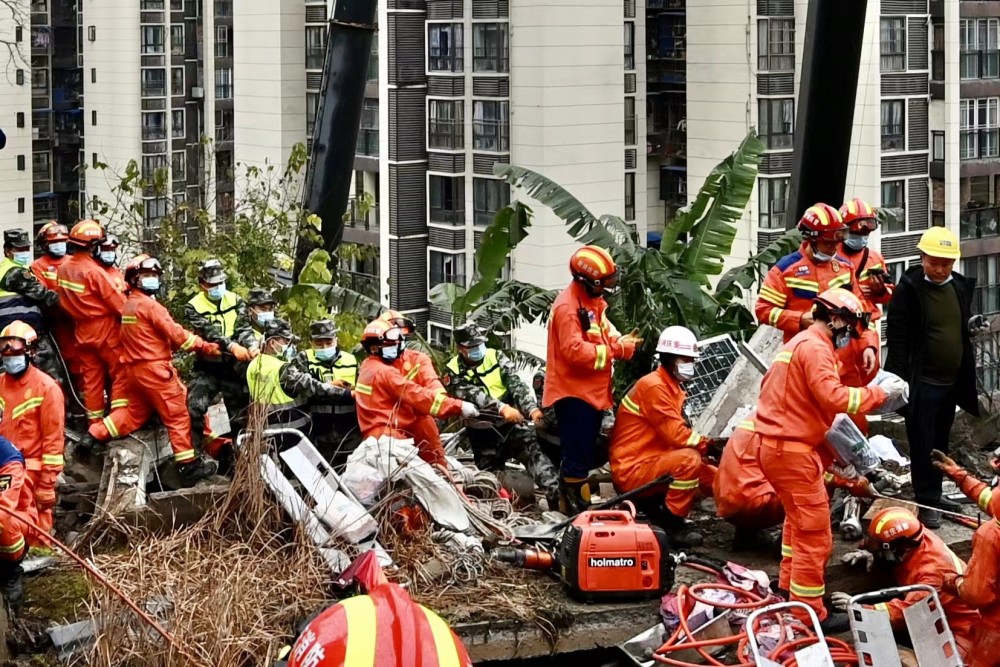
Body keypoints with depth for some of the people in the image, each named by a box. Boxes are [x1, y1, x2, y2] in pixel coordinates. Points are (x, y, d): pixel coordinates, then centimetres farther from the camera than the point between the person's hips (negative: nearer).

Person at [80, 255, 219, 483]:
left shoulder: (128, 305, 14)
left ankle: (96, 433, 17)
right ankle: (189, 464, -2)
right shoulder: (149, 305, -14)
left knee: (135, 413, 20)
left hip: (134, 368, 9)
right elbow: (175, 333, -17)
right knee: (177, 415, -3)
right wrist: (207, 347, -13)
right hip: (154, 368, -9)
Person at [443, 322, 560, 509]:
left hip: (512, 424, -1)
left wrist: (531, 408, -30)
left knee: (533, 452, -20)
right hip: (483, 432, 1)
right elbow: (472, 394, -21)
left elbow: (516, 383, -10)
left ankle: (555, 496, -30)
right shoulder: (454, 371, -3)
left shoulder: (496, 357, 3)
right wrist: (502, 408, -39)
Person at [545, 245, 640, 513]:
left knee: (586, 453, 18)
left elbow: (603, 334, 18)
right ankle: (574, 508, -2)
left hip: (592, 390, 10)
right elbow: (575, 350, -26)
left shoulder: (593, 301, 12)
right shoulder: (568, 307, -21)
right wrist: (616, 350, -21)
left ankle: (581, 504, 28)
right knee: (577, 455, -7)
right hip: (573, 392, -10)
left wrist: (621, 342, -3)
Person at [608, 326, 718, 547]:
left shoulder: (673, 388, 15)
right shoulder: (653, 386, -17)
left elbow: (678, 434, 8)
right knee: (689, 459, -32)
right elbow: (676, 435, -23)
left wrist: (709, 445, -7)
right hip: (631, 469, -9)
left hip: (654, 460, 9)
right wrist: (709, 445, -16)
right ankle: (672, 524, -21)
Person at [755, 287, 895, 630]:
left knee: (798, 519, 29)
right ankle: (810, 612, -3)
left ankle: (789, 588, 39)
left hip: (773, 444, 11)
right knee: (814, 535, -6)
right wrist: (880, 394, -22)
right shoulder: (815, 348, -16)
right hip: (792, 451, -11)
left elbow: (770, 385, 20)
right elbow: (833, 396, -29)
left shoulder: (797, 343, 17)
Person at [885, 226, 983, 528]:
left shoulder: (960, 286, 8)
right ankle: (926, 501, 4)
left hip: (951, 381, 6)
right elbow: (896, 336, -14)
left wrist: (972, 325, 5)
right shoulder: (909, 289, -11)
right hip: (922, 382, -6)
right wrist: (900, 378, -18)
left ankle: (933, 493, 27)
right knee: (923, 444, -2)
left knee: (940, 443, 16)